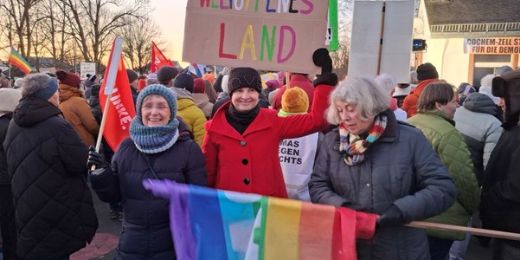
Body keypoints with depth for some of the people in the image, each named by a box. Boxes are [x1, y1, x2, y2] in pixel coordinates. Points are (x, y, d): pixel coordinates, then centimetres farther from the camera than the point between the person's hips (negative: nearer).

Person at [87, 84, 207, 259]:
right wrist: (101, 174, -10)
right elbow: (113, 195, 8)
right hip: (132, 243, 3)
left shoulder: (188, 149, -8)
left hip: (174, 244, -3)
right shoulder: (126, 147, 1)